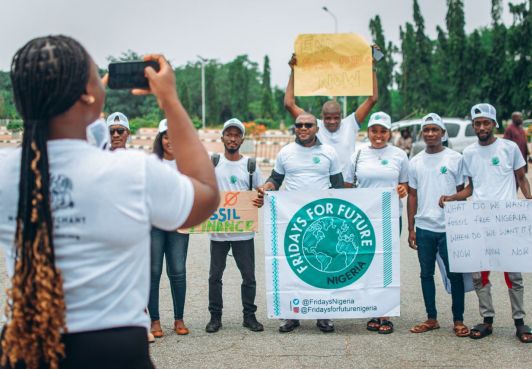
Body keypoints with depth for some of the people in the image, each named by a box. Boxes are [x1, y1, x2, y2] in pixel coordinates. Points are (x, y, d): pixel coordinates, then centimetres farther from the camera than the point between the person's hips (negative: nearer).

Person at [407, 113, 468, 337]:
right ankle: (431, 318, 21)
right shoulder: (415, 162, 8)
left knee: (455, 274, 1)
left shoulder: (455, 159, 0)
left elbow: (462, 193, 3)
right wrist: (411, 228, 8)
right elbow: (412, 195, 12)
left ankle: (458, 320, 13)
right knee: (426, 274, 9)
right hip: (424, 228, 3)